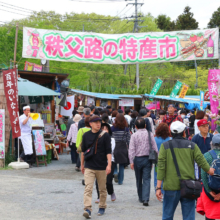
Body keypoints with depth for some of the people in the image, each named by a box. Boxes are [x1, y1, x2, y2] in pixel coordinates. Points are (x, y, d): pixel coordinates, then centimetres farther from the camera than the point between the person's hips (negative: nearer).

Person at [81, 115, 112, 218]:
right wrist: (82, 164, 18)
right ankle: (87, 209, -17)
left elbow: (108, 151, -6)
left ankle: (102, 207, 26)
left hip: (102, 168, -1)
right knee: (88, 188, -12)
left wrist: (109, 164, -16)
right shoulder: (86, 135, 5)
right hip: (89, 167, 1)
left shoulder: (105, 135, -2)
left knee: (102, 189, 11)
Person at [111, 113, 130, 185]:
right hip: (123, 148, 1)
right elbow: (128, 140, -1)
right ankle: (120, 181, 10)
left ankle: (115, 172, -12)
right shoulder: (126, 129, -2)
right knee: (122, 166, 8)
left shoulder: (112, 128, -5)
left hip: (114, 147, -1)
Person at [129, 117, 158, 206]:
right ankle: (145, 199, -15)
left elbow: (131, 149, -8)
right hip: (148, 158, 0)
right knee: (146, 179, -2)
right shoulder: (150, 134, -1)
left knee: (139, 179, 15)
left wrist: (131, 161, -6)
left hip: (137, 159, 0)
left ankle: (141, 198, 25)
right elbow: (154, 148, 1)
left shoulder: (134, 135, -4)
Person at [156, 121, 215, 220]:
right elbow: (202, 162, -2)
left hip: (171, 187, 0)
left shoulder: (165, 146, 2)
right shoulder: (192, 146, 4)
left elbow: (161, 167, -4)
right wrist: (210, 171, 19)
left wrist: (158, 187, -4)